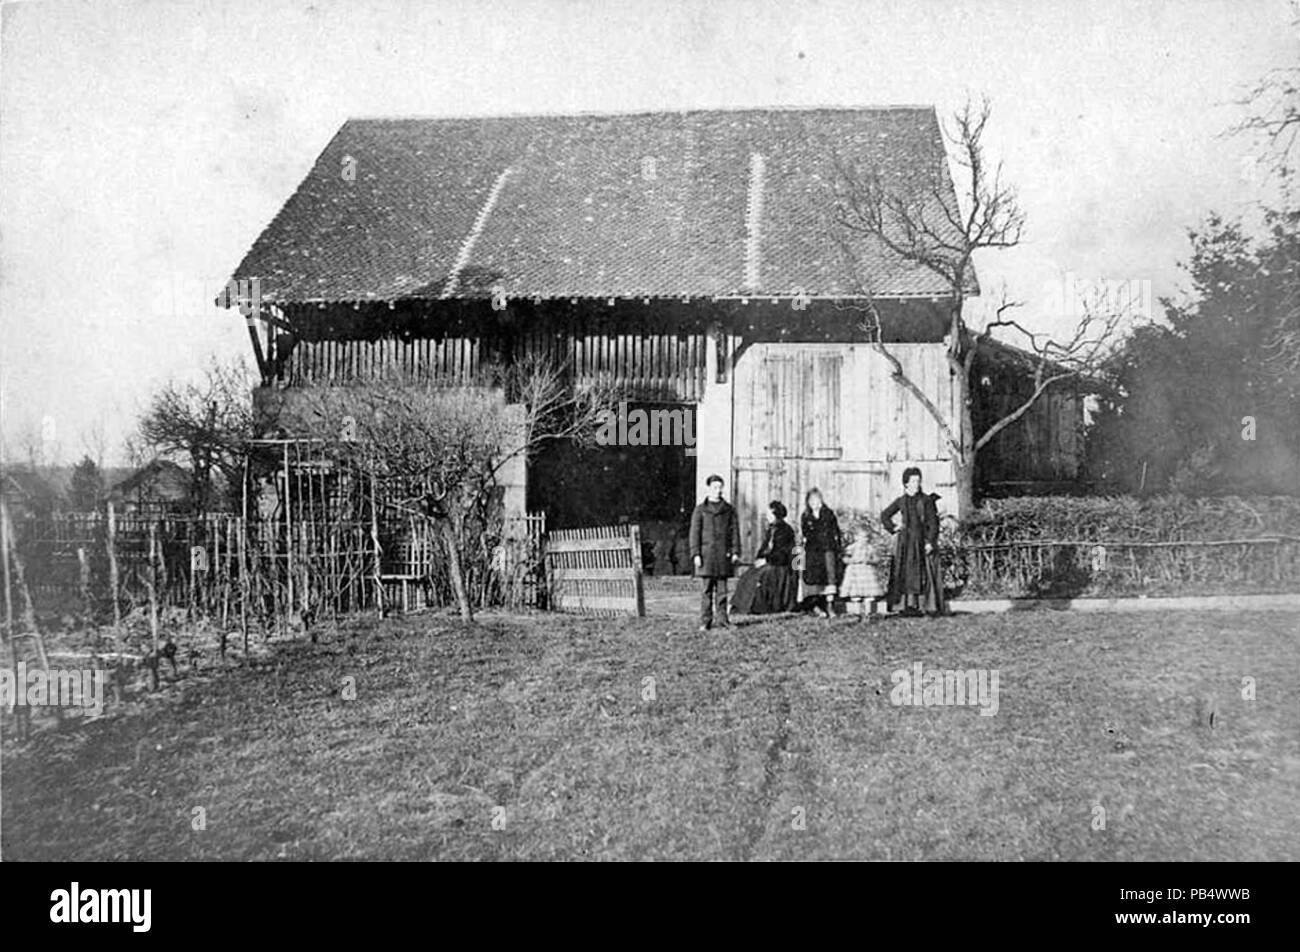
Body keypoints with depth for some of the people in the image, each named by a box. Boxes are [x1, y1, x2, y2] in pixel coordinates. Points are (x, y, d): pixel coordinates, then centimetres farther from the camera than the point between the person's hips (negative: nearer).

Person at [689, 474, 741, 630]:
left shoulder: (729, 509, 10)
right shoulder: (700, 509, 5)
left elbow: (734, 531, 10)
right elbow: (695, 532, 3)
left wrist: (735, 551, 2)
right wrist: (695, 554, -5)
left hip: (724, 553, 2)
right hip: (706, 552, -2)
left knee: (722, 587, 3)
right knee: (707, 588, -2)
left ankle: (723, 618, 9)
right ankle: (705, 621, 0)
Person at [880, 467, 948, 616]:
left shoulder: (926, 500, 2)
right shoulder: (901, 501, 9)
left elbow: (933, 523, -2)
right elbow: (884, 516, 20)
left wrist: (930, 541, -11)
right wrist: (894, 528, 7)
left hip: (922, 541, -2)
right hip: (906, 541, 2)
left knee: (924, 574, -5)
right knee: (907, 573, -2)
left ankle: (930, 606, -5)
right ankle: (909, 605, -2)